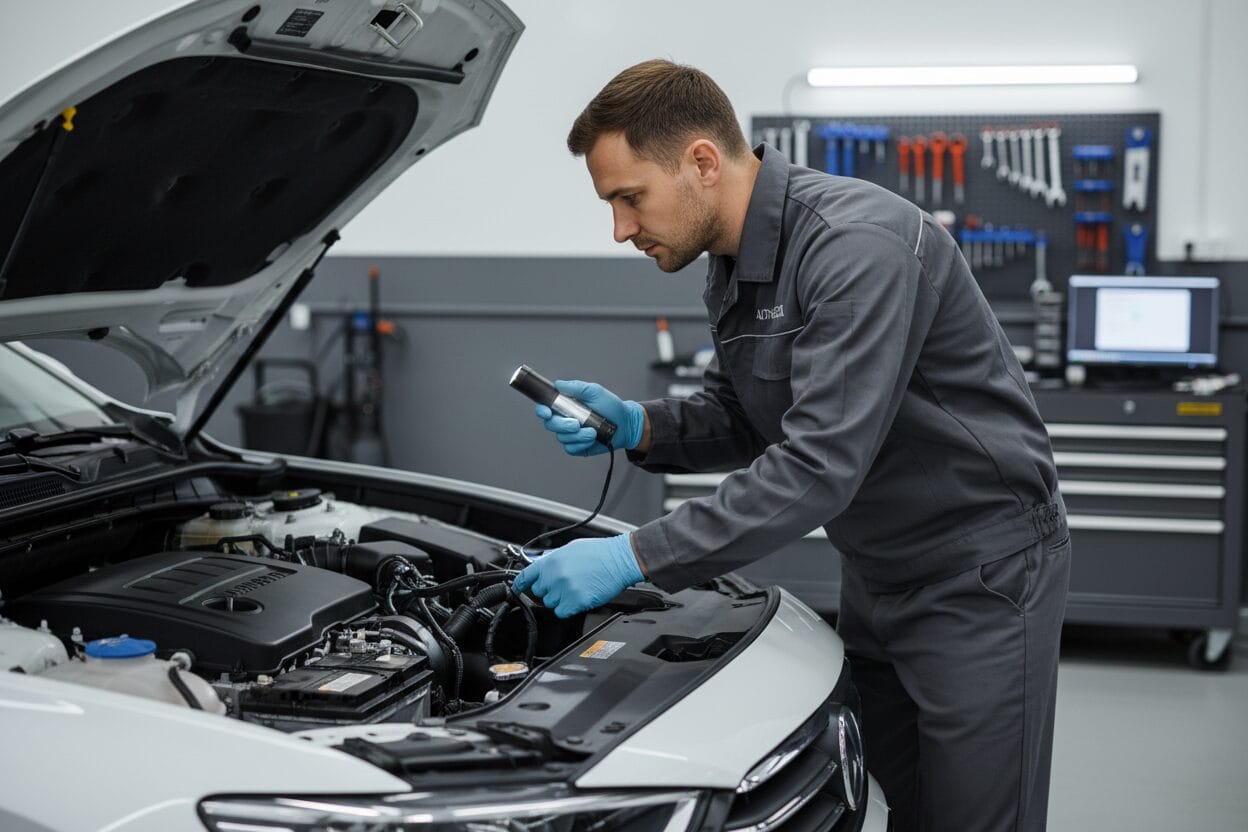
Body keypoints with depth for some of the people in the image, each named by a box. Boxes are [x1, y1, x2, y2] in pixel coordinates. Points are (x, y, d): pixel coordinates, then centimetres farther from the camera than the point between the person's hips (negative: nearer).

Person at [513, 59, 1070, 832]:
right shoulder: (734, 265, 2)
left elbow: (819, 465, -34)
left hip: (981, 572, -9)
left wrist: (634, 557, -32)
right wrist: (637, 427, -7)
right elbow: (742, 423, 13)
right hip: (878, 575, 9)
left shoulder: (858, 244, -27)